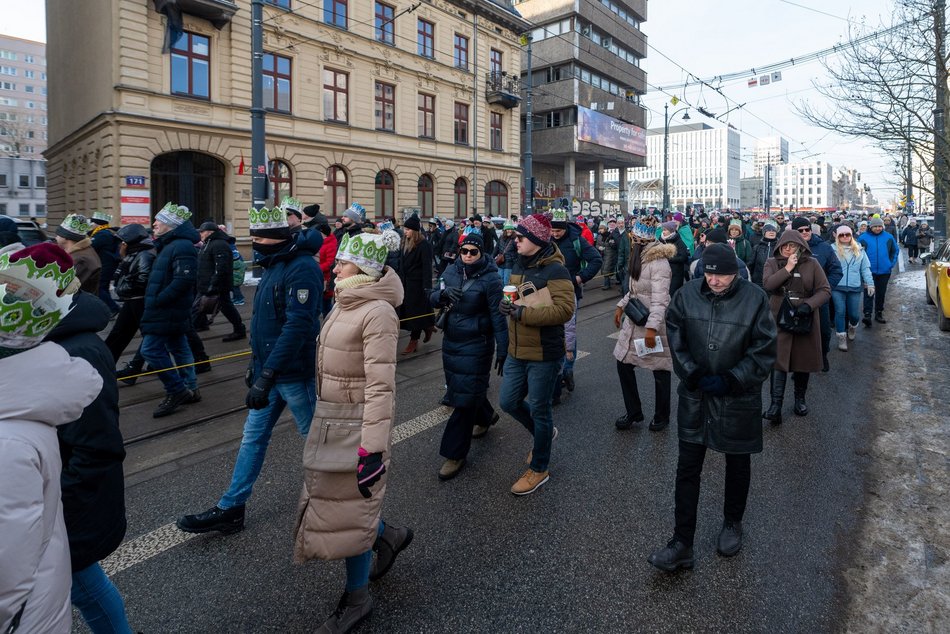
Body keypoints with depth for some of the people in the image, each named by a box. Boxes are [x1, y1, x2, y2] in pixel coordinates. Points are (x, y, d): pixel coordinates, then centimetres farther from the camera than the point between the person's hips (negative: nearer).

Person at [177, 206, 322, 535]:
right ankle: (230, 508, 24)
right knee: (253, 437, 13)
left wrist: (267, 375, -29)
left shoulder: (301, 268, -20)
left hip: (294, 373, -9)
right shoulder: (274, 266, 12)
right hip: (269, 371, 9)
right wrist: (256, 364, 19)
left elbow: (297, 326, -28)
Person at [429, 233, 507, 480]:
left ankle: (455, 455, 9)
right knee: (458, 387, 20)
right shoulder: (451, 271, 3)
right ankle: (486, 416, 50)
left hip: (476, 346, -6)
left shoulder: (490, 278, -14)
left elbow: (497, 316, -14)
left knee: (465, 398, -3)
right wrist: (443, 294, -20)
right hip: (451, 341, 6)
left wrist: (503, 350, -15)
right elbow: (433, 299, 4)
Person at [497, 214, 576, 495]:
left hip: (544, 354, -8)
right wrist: (505, 304, 4)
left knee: (539, 409, 7)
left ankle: (539, 469, 27)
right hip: (517, 351, 8)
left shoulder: (554, 270, -18)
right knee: (508, 401, 14)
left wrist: (523, 313, -27)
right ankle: (545, 432, 43)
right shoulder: (519, 264, 8)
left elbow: (565, 309, -28)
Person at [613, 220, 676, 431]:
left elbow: (660, 299, -27)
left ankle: (661, 416, 24)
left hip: (654, 324, -9)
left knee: (660, 370, 6)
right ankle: (633, 412, 23)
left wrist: (652, 328, -32)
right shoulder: (640, 258, 10)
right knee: (623, 364, 9)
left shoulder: (659, 263, -20)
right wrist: (621, 306, 16)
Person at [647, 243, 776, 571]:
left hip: (738, 398, -1)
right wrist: (694, 376, -11)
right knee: (687, 468, 4)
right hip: (694, 396, 2)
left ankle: (732, 524, 43)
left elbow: (764, 352, -9)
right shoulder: (687, 294, -8)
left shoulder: (755, 299, -12)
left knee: (737, 464, 17)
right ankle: (682, 543, 14)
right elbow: (676, 340, -1)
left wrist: (730, 381, -15)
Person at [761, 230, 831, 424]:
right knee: (779, 360, -8)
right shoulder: (772, 263, 2)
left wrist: (809, 304, -19)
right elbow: (767, 284, -15)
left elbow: (825, 290, -3)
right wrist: (787, 268, -18)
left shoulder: (812, 264, 1)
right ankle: (776, 405, -9)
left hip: (805, 320, 1)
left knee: (803, 359, 12)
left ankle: (800, 399, 31)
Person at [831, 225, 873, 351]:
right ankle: (842, 338, 8)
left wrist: (870, 283, 4)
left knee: (854, 314, 6)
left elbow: (865, 268, 10)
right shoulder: (833, 249, -2)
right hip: (837, 287, -2)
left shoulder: (859, 250, 9)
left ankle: (852, 327, 39)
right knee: (840, 312, -4)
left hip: (855, 287, 3)